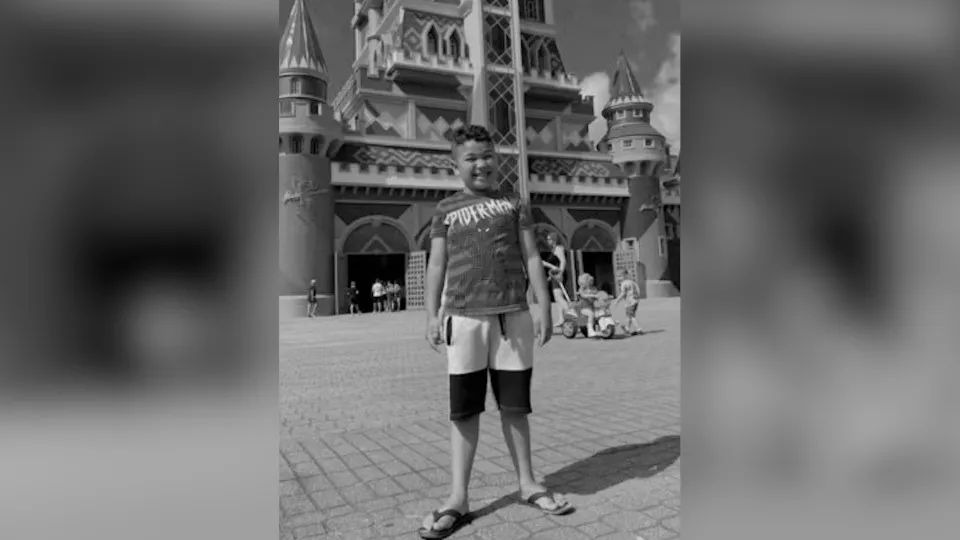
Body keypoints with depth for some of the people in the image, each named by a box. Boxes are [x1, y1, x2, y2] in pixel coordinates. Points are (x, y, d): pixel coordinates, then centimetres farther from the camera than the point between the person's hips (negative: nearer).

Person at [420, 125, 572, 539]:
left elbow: (531, 257, 8)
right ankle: (458, 498, 10)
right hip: (465, 317, 0)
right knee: (464, 408, 2)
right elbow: (437, 264, 8)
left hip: (513, 314, 1)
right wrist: (432, 314, -2)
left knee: (514, 404, 9)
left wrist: (544, 306, -1)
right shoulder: (446, 210, 12)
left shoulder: (514, 203, 12)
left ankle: (527, 484, 23)